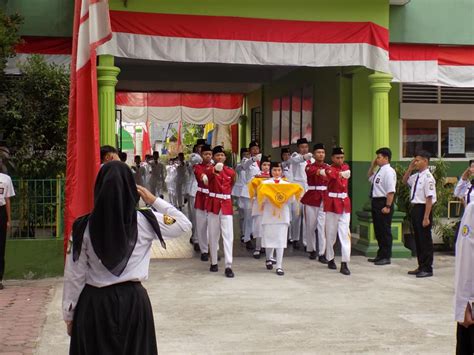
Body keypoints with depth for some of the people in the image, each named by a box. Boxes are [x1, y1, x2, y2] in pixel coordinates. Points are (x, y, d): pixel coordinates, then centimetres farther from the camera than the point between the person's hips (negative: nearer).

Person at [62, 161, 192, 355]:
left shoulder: (84, 227, -10)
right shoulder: (145, 222, -10)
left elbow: (74, 275, -5)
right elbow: (184, 224, 5)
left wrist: (69, 314, 6)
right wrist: (154, 200, 6)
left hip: (94, 303, 0)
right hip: (134, 300, 0)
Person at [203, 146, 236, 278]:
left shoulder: (231, 171, 5)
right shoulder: (210, 169, -5)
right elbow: (207, 174, -31)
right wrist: (215, 169, -53)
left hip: (226, 205, 2)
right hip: (213, 204, -2)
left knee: (228, 235, -6)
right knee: (213, 235, 6)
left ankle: (228, 266, -7)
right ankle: (214, 263, 20)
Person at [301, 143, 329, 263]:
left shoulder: (328, 168, 8)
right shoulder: (309, 167, 0)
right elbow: (312, 171, -25)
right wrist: (321, 172, -46)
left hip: (325, 199, 1)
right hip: (311, 198, -1)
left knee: (323, 226, -5)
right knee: (310, 226, 7)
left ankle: (322, 254, -4)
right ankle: (312, 250, 23)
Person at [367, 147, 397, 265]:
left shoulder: (388, 171, -16)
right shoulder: (379, 171, 13)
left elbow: (391, 191, -22)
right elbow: (369, 177, 33)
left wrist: (387, 206, -24)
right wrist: (372, 166, 18)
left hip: (383, 203, -10)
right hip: (376, 202, 10)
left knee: (385, 231, 0)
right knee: (378, 230, 16)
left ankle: (386, 257, 9)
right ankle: (380, 255, 28)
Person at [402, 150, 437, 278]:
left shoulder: (428, 177, -17)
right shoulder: (416, 176, 8)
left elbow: (429, 198, -20)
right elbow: (405, 181, 28)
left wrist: (426, 217, -22)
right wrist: (410, 168, 11)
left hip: (423, 209, -9)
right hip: (415, 208, 9)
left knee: (425, 240, 2)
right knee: (418, 239, 15)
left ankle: (427, 269, 13)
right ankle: (421, 266, 26)